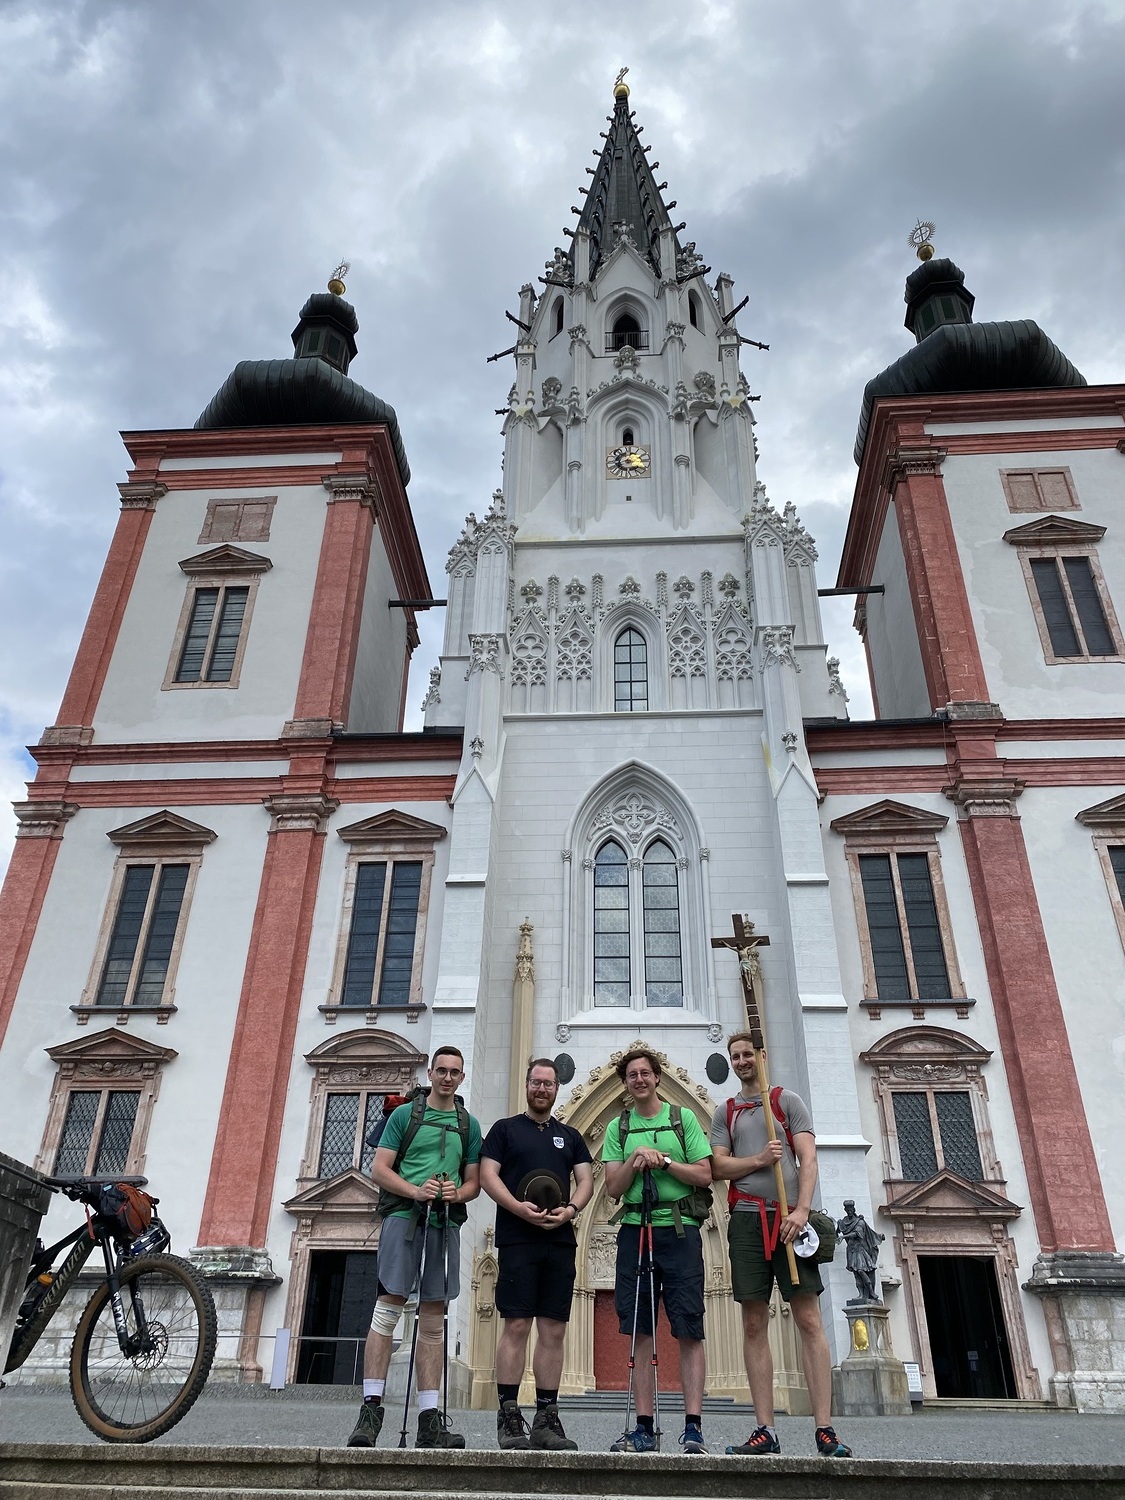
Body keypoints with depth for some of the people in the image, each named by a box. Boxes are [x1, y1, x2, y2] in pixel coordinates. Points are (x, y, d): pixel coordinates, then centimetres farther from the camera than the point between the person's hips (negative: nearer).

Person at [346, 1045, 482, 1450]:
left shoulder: (469, 1125, 16)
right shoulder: (404, 1114, 7)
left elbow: (474, 1183, 16)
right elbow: (379, 1169, 0)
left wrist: (457, 1193, -7)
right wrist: (415, 1191, -14)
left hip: (445, 1223, 3)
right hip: (403, 1216, -3)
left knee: (433, 1321, 4)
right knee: (387, 1310, -8)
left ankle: (429, 1420, 7)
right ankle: (371, 1409, -4)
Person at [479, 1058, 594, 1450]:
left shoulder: (570, 1136, 19)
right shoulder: (505, 1129, 9)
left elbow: (586, 1179, 12)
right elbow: (488, 1175, -1)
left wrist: (571, 1209, -9)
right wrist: (519, 1207, -16)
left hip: (560, 1241, 4)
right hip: (517, 1239, -3)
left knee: (553, 1330, 4)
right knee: (516, 1326, -6)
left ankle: (546, 1419, 9)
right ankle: (508, 1417, 0)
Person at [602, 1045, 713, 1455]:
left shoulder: (683, 1118, 7)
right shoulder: (618, 1128, 13)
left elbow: (704, 1175, 1)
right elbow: (613, 1187, 6)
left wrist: (664, 1161, -10)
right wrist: (635, 1161, -11)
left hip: (680, 1229, -2)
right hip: (635, 1229, 2)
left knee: (689, 1331, -4)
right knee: (640, 1332, 3)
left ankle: (693, 1427, -2)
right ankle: (644, 1428, 9)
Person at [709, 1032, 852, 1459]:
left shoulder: (788, 1100, 10)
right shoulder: (726, 1112, 16)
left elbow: (808, 1158, 0)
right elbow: (719, 1167, 7)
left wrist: (801, 1209, -13)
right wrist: (758, 1159, -10)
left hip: (788, 1216, -2)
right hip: (747, 1219, 2)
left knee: (808, 1320, -5)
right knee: (754, 1326, 1)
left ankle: (825, 1430, -4)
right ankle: (765, 1430, 5)